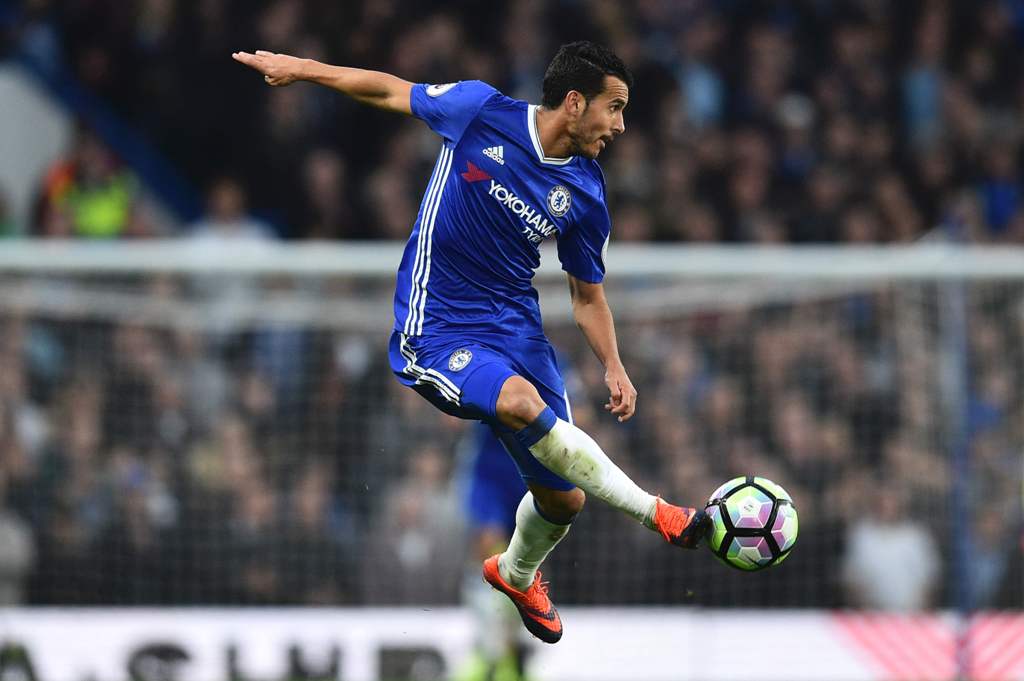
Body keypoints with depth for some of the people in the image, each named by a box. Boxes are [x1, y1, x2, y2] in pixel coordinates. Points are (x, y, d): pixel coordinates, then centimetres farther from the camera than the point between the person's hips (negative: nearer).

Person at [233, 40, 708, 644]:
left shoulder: (585, 196, -1)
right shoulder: (482, 111, -11)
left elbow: (588, 295, 11)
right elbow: (392, 92, 5)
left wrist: (614, 368, -3)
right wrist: (304, 69, 4)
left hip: (517, 326, 5)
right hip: (435, 332, -5)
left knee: (563, 500, 4)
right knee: (521, 403, -35)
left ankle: (517, 574, 39)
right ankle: (656, 514, -28)